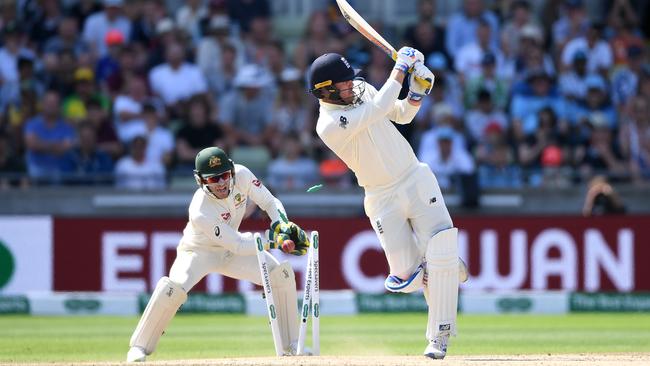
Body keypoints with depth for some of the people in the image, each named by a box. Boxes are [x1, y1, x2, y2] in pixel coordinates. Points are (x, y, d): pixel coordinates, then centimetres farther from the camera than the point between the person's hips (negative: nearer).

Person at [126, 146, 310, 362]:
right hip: (199, 253, -6)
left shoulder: (241, 176, -23)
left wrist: (284, 229, -24)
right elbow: (239, 245, -31)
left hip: (229, 253, 6)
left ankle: (291, 346, 7)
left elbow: (270, 203, -8)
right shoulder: (201, 213, -37)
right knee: (175, 287, -33)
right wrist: (275, 243, -33)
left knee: (281, 272, -5)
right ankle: (139, 347, -19)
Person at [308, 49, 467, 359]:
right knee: (407, 279, -5)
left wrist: (417, 92, -7)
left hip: (417, 181, 4)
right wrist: (400, 67, -21)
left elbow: (402, 114, 13)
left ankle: (438, 337, -3)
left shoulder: (361, 88, 1)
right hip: (383, 199, -4)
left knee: (441, 259, -13)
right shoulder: (329, 125, -21)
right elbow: (379, 108, -28)